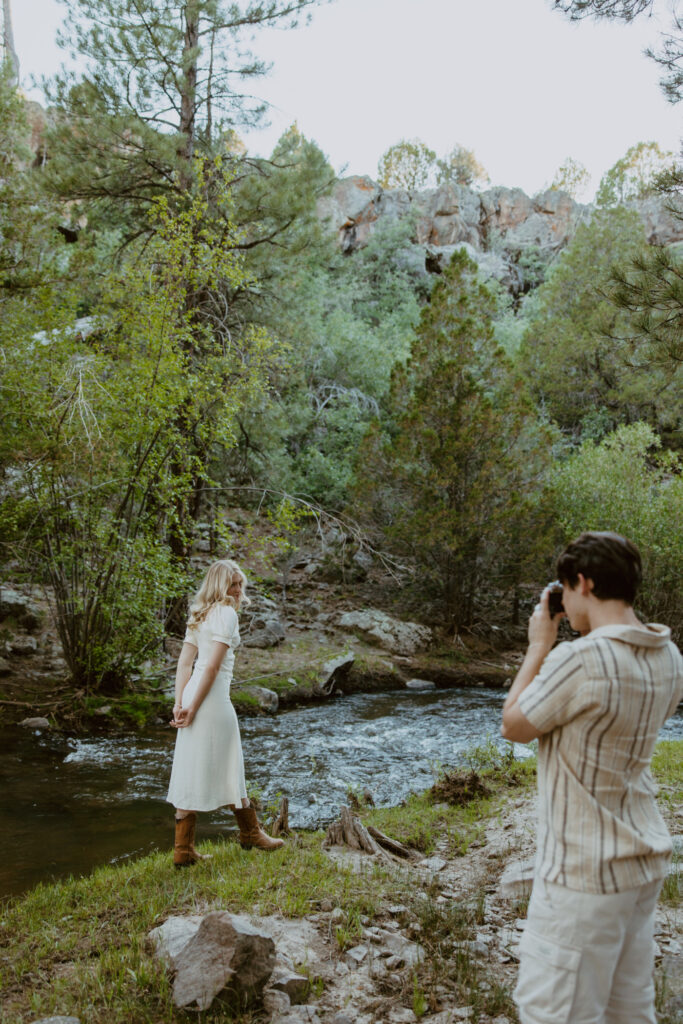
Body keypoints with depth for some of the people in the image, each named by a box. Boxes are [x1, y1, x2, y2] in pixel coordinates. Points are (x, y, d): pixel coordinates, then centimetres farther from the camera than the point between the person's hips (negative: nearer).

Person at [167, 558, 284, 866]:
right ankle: (250, 833, 24)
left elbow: (185, 662, 12)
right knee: (229, 770, 7)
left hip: (193, 692, 9)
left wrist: (180, 703, 9)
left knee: (192, 772, 11)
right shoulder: (226, 613, -11)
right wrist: (193, 708, -14)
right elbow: (212, 667, -18)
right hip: (212, 697, -9)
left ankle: (183, 850, 15)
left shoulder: (200, 614, 15)